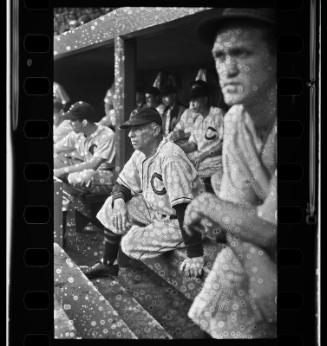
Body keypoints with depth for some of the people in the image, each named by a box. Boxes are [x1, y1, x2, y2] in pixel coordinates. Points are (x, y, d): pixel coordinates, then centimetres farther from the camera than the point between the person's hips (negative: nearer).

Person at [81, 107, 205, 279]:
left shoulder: (170, 158, -29)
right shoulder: (140, 154, 0)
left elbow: (184, 207, -34)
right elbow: (122, 184, 11)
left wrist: (195, 255, -37)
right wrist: (119, 200, -15)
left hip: (177, 222, -9)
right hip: (154, 210, 9)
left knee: (130, 243, -17)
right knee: (113, 205, 6)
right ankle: (107, 264, 18)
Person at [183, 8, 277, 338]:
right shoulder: (234, 119, -3)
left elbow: (269, 228, -26)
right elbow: (238, 206, -6)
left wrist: (207, 204, -10)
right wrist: (263, 277, -21)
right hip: (255, 254, 5)